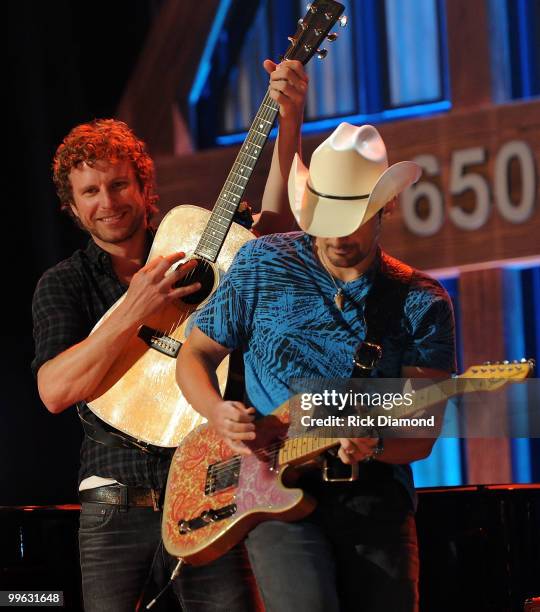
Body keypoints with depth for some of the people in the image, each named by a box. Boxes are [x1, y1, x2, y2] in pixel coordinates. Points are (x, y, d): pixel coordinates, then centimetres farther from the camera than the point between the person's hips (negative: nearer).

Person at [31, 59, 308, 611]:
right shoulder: (63, 284, 7)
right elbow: (54, 391, -9)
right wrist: (134, 311, -18)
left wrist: (289, 122, -23)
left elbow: (273, 221, -10)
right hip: (115, 504, 0)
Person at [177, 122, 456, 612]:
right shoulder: (262, 264, 4)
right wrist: (219, 414, -9)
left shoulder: (423, 304, 2)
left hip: (375, 494, 2)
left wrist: (375, 446, -24)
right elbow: (195, 355, 12)